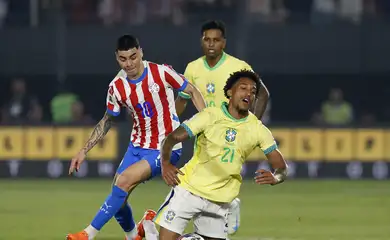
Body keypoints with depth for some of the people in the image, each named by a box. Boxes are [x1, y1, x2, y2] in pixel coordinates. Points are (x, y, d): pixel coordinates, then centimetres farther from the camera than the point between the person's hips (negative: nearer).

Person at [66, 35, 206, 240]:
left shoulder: (161, 73, -16)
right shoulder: (116, 87, -5)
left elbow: (193, 92, -2)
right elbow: (107, 121, 11)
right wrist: (84, 151, 6)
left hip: (166, 148, -5)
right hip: (137, 146, 5)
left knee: (124, 181, -23)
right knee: (118, 196, 2)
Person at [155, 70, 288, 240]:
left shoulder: (258, 129, -2)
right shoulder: (210, 116, -9)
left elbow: (281, 166, -3)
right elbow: (173, 138, -7)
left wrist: (275, 177, -24)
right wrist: (165, 164, -21)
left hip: (220, 200, 3)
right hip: (189, 189, -3)